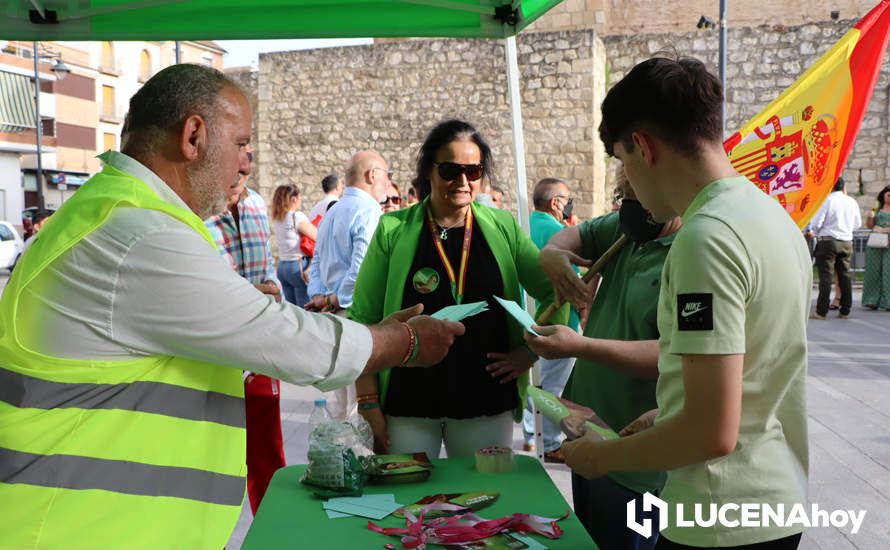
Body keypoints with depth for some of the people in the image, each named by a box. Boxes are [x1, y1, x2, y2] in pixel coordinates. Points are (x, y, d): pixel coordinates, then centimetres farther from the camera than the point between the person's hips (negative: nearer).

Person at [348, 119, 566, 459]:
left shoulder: (503, 228, 4)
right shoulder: (394, 231, -1)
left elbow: (555, 293, 10)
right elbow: (363, 320, -2)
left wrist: (530, 350, -2)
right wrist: (369, 404, -6)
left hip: (487, 404, 2)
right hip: (407, 403, -1)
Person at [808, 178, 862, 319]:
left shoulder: (827, 200, -9)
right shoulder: (852, 202, 6)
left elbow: (816, 223, -11)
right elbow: (858, 223, 17)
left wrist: (816, 233, 10)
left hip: (828, 241, -4)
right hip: (847, 242, 5)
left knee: (826, 276, -4)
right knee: (845, 276, 9)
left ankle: (821, 312, -5)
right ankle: (845, 311, 13)